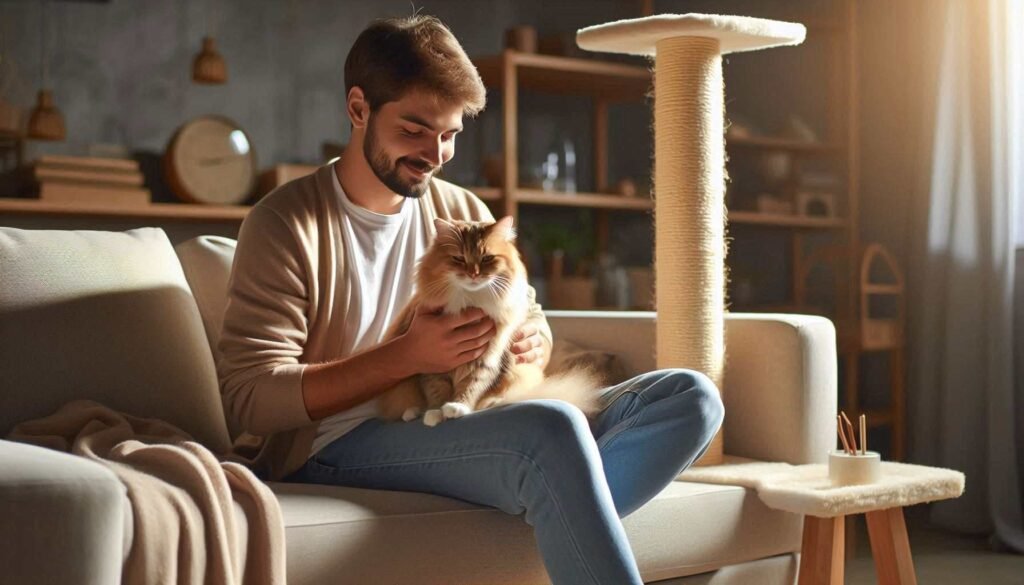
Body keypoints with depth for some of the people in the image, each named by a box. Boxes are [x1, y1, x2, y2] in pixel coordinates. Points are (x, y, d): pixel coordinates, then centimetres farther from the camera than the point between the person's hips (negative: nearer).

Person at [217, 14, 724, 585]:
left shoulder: (467, 213, 13)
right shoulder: (286, 222, -4)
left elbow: (533, 325, 23)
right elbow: (252, 397, -11)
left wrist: (533, 341, -4)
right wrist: (407, 355, -20)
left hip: (460, 430, 7)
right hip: (339, 449, -7)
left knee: (692, 396, -13)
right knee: (551, 429, -36)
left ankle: (550, 519, -33)